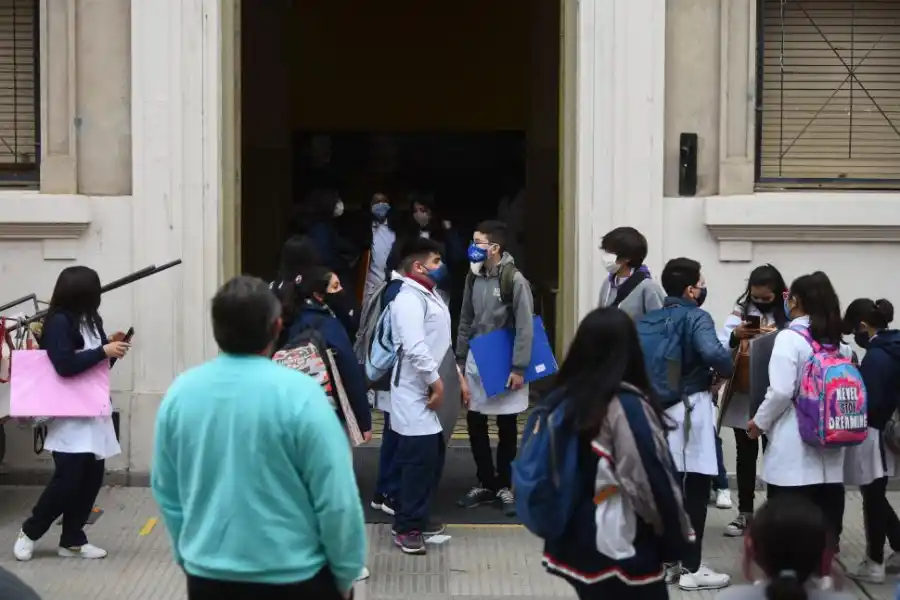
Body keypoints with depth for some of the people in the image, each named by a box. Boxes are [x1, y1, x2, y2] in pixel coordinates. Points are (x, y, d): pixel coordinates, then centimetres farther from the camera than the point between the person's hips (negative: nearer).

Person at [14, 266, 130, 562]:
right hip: (70, 415, -8)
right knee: (68, 479, -8)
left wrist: (110, 346, 0)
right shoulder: (59, 322, -13)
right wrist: (104, 351, -19)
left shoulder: (89, 321, 11)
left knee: (92, 477, 5)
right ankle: (30, 532, 11)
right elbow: (65, 365, -23)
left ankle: (72, 540, 15)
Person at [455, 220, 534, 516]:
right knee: (475, 424, 7)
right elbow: (466, 321, 11)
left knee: (507, 428, 6)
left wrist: (519, 368, -17)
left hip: (505, 363, -5)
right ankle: (485, 483, 20)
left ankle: (504, 486, 18)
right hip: (476, 361, 5)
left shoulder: (515, 280, -15)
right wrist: (460, 359, 9)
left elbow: (525, 328, -15)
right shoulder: (474, 277, 4)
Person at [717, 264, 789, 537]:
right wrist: (734, 337, -22)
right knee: (746, 456, 12)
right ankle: (745, 512, 21)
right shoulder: (740, 312, 3)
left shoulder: (789, 316, -4)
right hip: (743, 398, 3)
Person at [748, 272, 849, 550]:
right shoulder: (839, 342, 11)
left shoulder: (789, 337, -9)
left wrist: (760, 422, -3)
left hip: (794, 446, -6)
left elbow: (781, 391, -17)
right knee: (825, 515, 8)